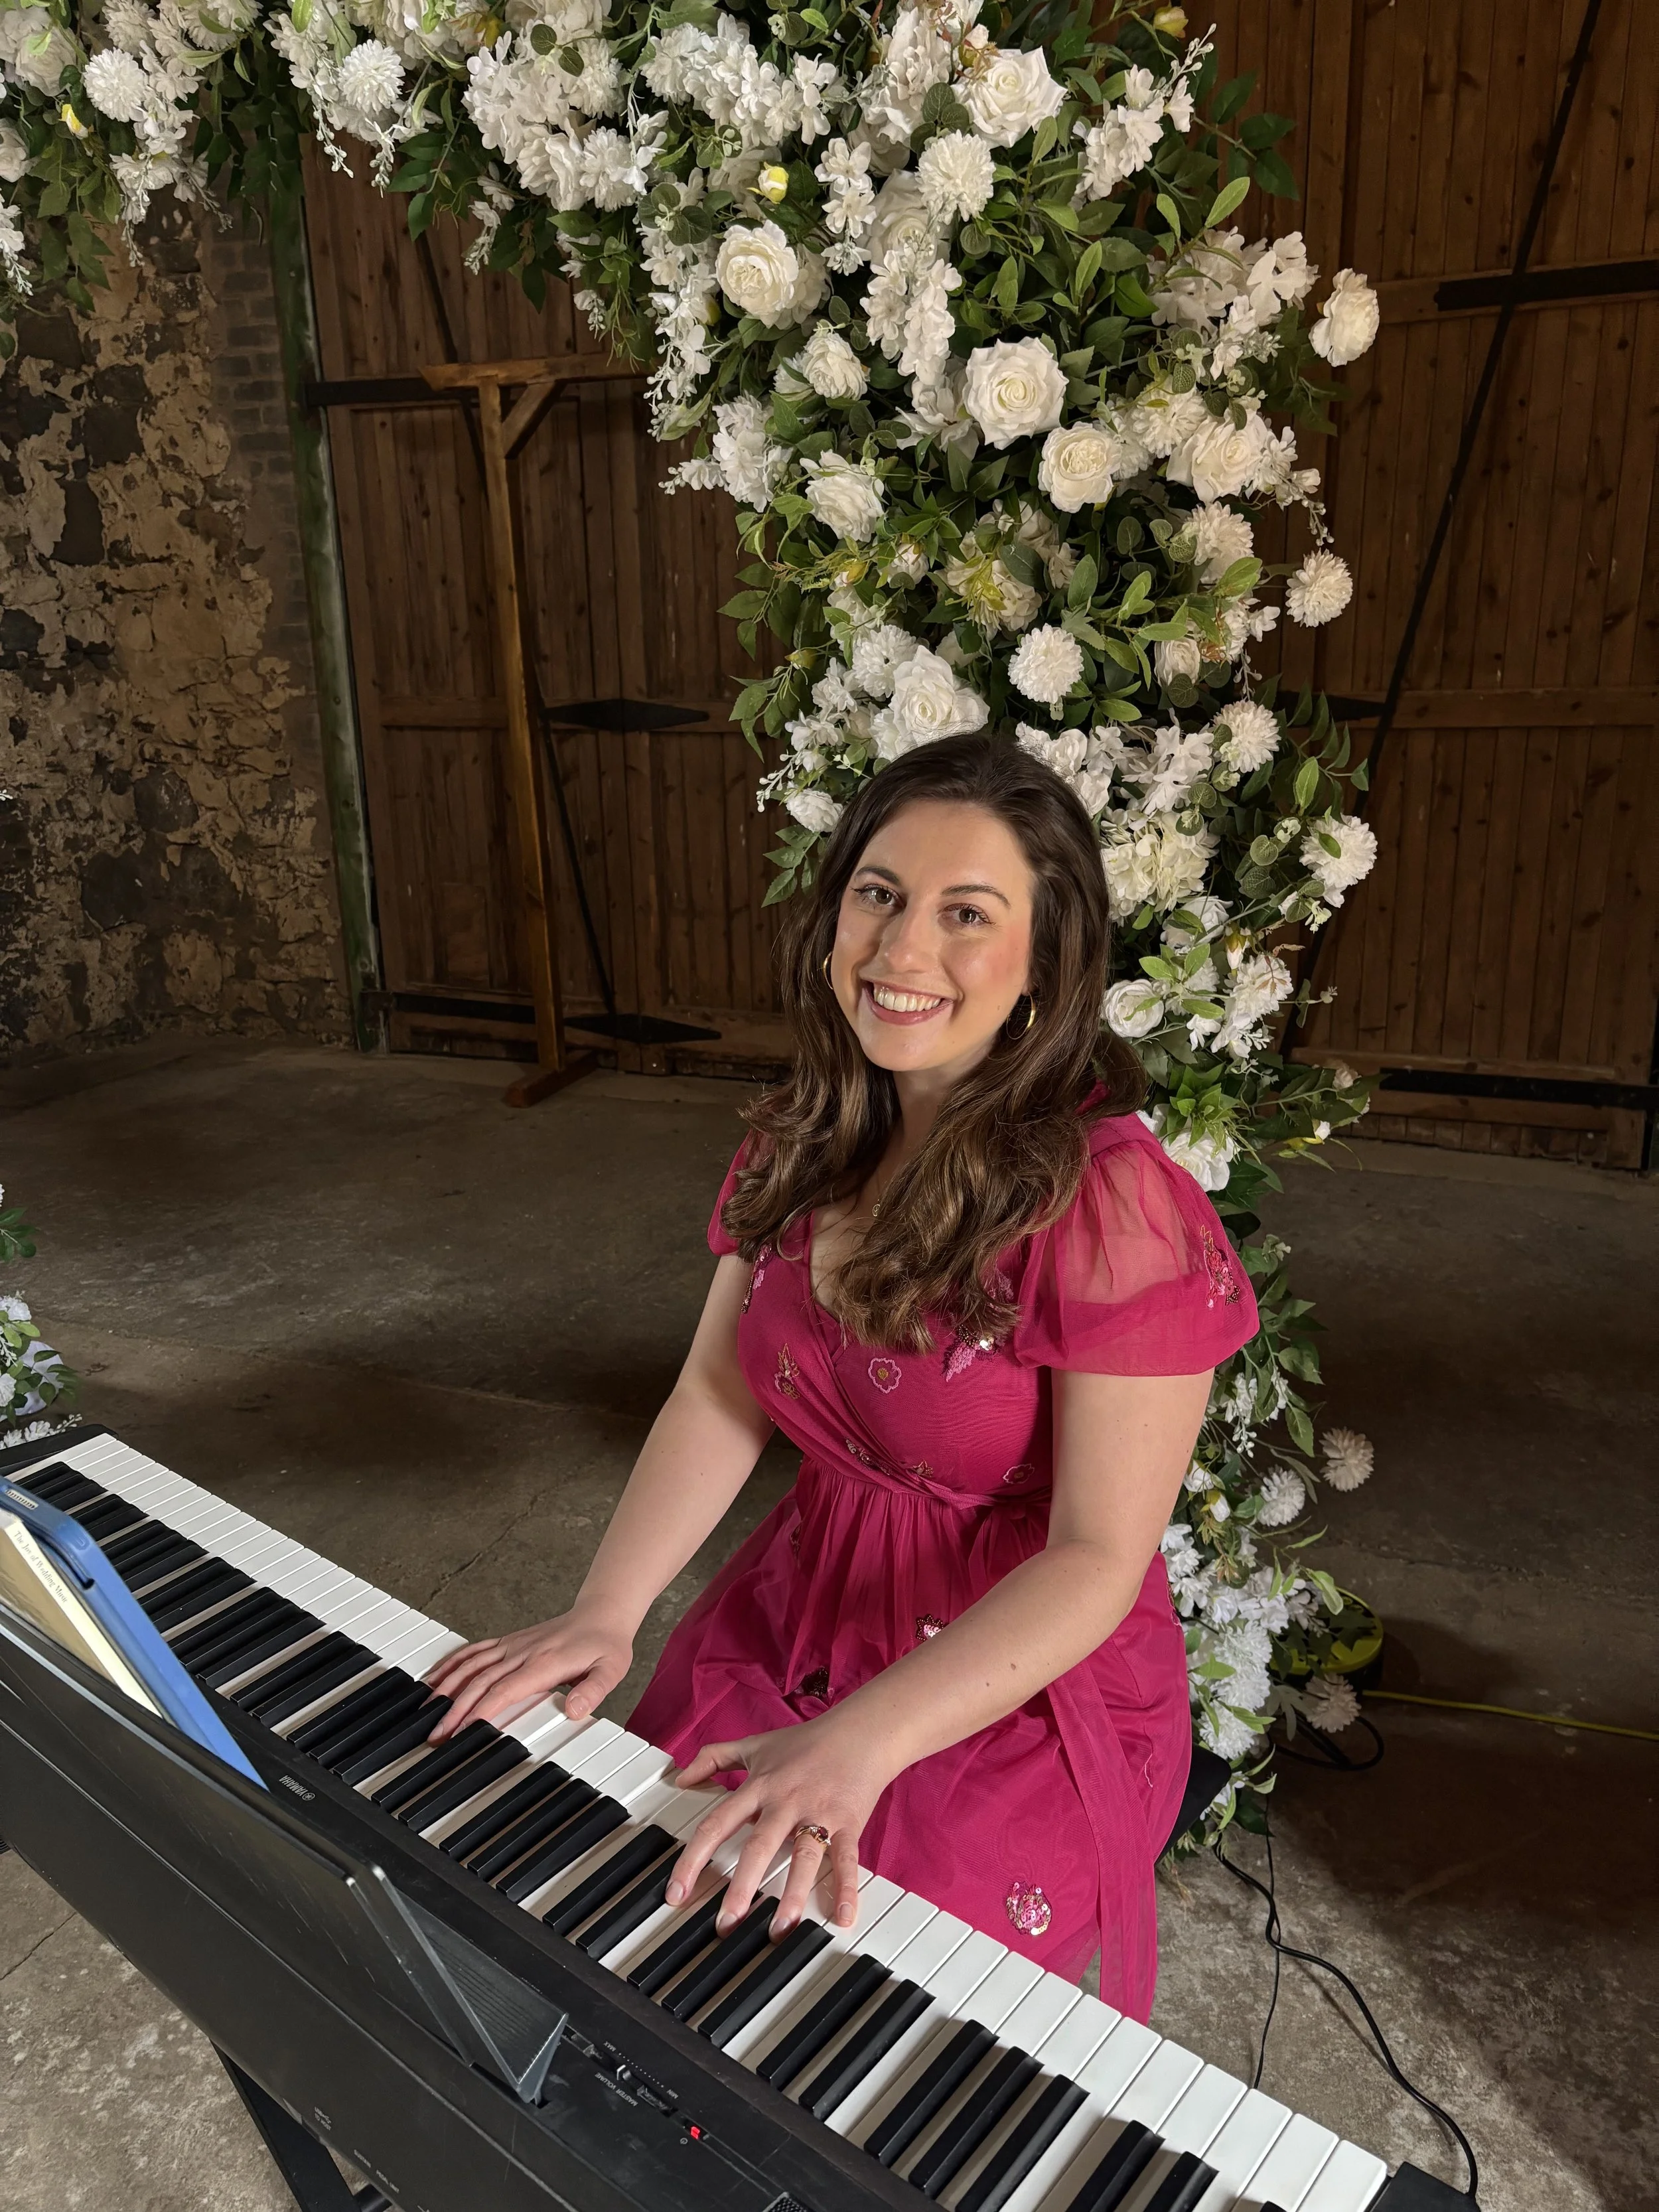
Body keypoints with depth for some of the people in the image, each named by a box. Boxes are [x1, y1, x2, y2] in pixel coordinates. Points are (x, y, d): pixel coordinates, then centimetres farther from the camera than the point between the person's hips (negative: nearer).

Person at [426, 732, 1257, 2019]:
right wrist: (606, 1613, -13)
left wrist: (856, 1745, -31)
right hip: (797, 1613, 6)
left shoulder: (1112, 1204, -23)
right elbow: (720, 1396, 0)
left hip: (1018, 1684, -5)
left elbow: (1100, 1556, -22)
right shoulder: (803, 1143, -1)